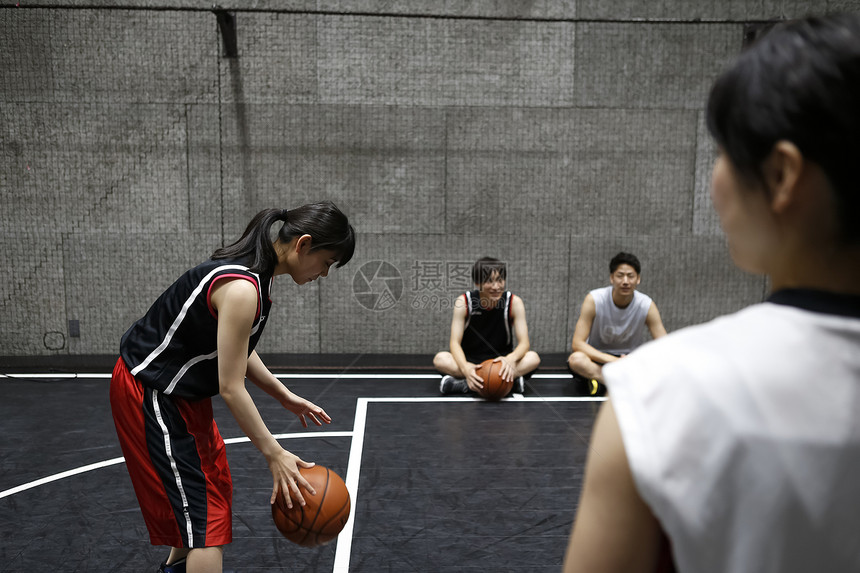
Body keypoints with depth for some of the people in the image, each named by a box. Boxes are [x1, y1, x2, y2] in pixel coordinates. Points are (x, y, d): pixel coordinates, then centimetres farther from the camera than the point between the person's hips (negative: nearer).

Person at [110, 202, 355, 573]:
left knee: (216, 485, 25)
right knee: (203, 518, -7)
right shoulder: (242, 288, -30)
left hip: (179, 391, 10)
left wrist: (286, 397, 9)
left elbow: (238, 350, 10)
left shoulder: (254, 271, -1)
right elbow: (230, 387, -27)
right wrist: (274, 454, -22)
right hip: (150, 393, -10)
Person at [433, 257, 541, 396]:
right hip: (471, 361, -1)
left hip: (501, 361, 1)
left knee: (533, 358, -28)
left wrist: (510, 359, -39)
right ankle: (509, 381, -32)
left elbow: (524, 343, -15)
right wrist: (465, 367, -39)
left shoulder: (514, 302, -10)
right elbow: (455, 342, -17)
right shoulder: (464, 302, -12)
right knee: (440, 359, -29)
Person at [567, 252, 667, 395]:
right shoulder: (594, 300, -15)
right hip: (598, 358, -1)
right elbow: (577, 343, -19)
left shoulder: (647, 306, -10)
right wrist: (613, 360, -32)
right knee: (576, 359, -36)